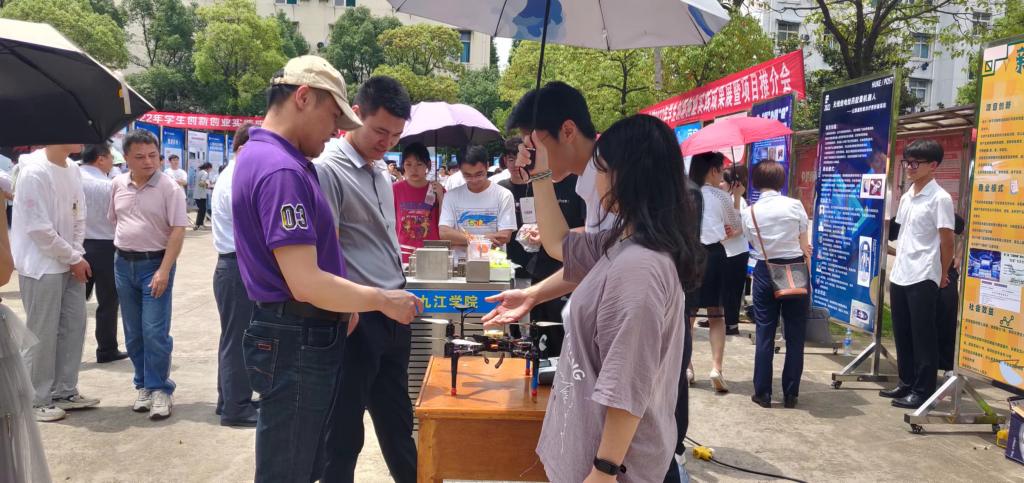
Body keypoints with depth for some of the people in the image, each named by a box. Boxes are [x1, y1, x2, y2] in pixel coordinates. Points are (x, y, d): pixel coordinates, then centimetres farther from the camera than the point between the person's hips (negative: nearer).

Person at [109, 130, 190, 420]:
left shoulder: (169, 188, -10)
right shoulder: (118, 185, 6)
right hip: (124, 264, 5)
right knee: (133, 334, 11)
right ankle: (144, 386, 23)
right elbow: (115, 222, 18)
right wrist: (122, 252, 11)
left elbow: (178, 231, -14)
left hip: (155, 264, -5)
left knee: (155, 332, -6)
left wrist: (164, 271, -19)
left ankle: (160, 390, 5)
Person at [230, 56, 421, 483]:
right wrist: (382, 300, -13)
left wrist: (344, 306, 15)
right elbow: (306, 284, -26)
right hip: (297, 343, -10)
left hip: (305, 337, 10)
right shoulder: (281, 169, -22)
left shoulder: (265, 156, 12)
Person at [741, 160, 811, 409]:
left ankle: (763, 393, 11)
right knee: (795, 335, 8)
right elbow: (804, 246, -3)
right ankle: (790, 394, 14)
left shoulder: (749, 212, -3)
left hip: (765, 272, 1)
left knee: (765, 334, 8)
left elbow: (753, 244, 0)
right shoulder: (794, 205, -7)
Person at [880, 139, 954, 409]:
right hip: (899, 276, 8)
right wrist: (897, 269, 16)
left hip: (923, 278, -7)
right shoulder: (906, 197, 13)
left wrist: (943, 275, -1)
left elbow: (946, 241, -8)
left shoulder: (940, 199, -10)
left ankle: (922, 390, 8)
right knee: (902, 334, 13)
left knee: (923, 336, 0)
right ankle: (906, 383, 24)